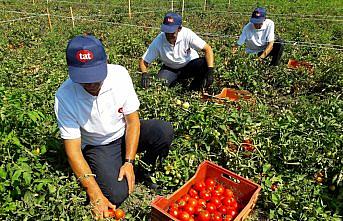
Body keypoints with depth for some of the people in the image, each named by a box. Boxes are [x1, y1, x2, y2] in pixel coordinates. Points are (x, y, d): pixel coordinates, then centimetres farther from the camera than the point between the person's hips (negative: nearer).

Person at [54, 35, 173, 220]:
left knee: (164, 131, -24)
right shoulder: (65, 96, -24)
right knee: (116, 195, -24)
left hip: (125, 134, 2)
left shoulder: (120, 74, -19)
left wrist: (129, 162, -18)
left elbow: (133, 121, -11)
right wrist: (95, 195, -26)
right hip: (97, 146, -2)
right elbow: (73, 150, -21)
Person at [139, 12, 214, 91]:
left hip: (190, 64, 0)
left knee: (205, 65, -30)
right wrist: (144, 74, -41)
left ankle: (191, 92, -6)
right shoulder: (158, 41, -23)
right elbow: (143, 61, -18)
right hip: (170, 69, 1)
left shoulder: (187, 34, -26)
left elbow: (207, 49, -24)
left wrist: (210, 70, -38)